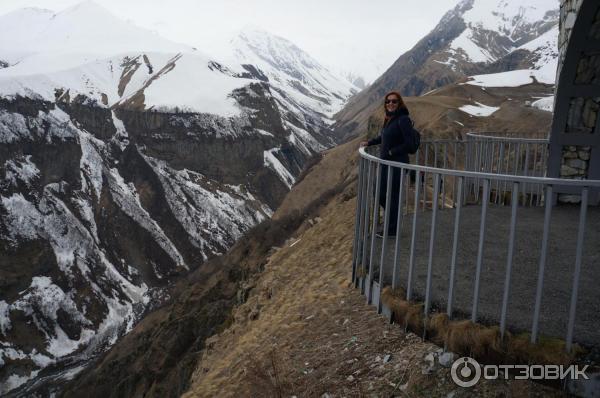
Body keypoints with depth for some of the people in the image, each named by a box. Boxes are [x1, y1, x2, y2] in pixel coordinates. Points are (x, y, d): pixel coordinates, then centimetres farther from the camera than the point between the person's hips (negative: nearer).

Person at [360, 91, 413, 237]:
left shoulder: (403, 120, -15)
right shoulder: (389, 119, 10)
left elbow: (409, 143, -18)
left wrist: (391, 152, -17)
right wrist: (369, 142, 20)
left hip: (397, 164, -9)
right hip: (385, 163, 9)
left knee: (392, 195, 1)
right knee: (381, 194, 16)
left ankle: (392, 230, 15)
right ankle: (394, 217, 35)